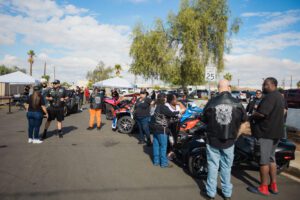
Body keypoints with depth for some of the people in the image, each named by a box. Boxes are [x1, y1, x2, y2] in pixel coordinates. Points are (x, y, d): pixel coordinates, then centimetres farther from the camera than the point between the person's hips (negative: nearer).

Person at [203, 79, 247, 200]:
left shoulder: (211, 102, -11)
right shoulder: (237, 103, -8)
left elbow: (204, 119, 1)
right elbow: (244, 119, 7)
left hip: (213, 140, -1)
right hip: (229, 141, 1)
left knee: (213, 166, 11)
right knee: (226, 167, 15)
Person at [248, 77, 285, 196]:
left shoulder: (270, 97, -18)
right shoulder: (279, 96, 16)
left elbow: (261, 113, -28)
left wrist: (252, 116, -8)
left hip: (267, 132, -10)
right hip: (276, 131, 10)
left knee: (264, 160, -2)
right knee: (271, 158, 17)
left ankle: (263, 188, 7)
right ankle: (273, 186, 24)